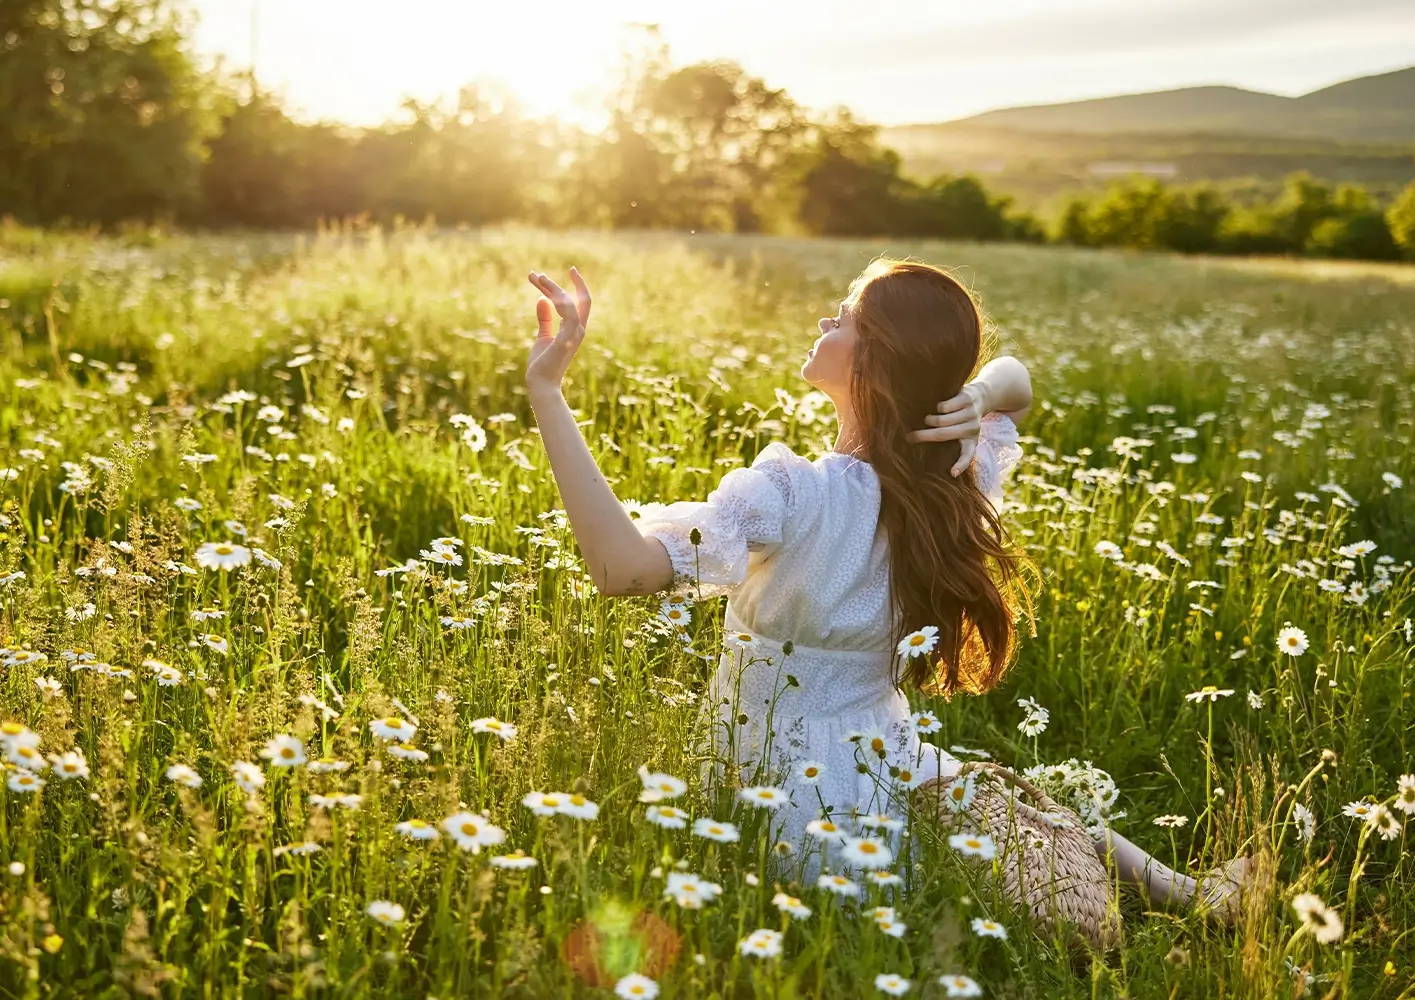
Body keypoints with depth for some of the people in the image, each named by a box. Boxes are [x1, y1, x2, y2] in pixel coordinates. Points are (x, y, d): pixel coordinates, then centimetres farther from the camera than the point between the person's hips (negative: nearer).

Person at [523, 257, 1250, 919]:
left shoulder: (791, 496, -29)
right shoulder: (958, 486, -9)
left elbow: (623, 566, -39)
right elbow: (1014, 377, 11)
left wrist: (546, 391, -38)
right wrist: (978, 395, -13)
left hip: (803, 819, -4)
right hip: (896, 773, 4)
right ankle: (1180, 892, 28)